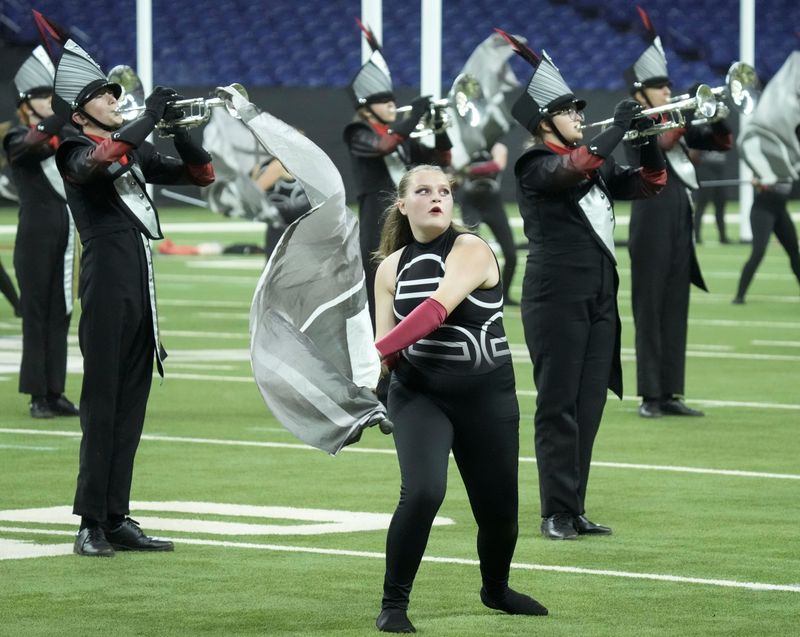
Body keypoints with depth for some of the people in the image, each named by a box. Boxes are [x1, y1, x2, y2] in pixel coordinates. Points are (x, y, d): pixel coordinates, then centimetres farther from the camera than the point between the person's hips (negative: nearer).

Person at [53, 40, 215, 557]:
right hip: (107, 286, -7)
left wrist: (179, 127, 4)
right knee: (101, 403, -8)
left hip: (143, 288, 7)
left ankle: (117, 518, 10)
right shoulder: (77, 153, -2)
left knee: (131, 404, 7)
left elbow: (202, 174, 20)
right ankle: (91, 524, -8)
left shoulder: (137, 151, 19)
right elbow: (100, 158, -27)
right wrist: (151, 116, -19)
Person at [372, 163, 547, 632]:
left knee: (498, 507, 5)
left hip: (487, 397, -1)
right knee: (423, 492, -23)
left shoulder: (471, 251, -11)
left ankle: (496, 589, 37)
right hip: (418, 395, 1)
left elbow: (438, 310, -27)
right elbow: (385, 341, 1)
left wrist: (375, 353, -36)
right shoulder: (392, 267, 5)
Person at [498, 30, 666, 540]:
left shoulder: (598, 163, 18)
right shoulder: (536, 164, -6)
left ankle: (576, 510, 10)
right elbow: (575, 168, -26)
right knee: (559, 407, -6)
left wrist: (649, 140, -1)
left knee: (589, 408, 6)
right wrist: (620, 128, -19)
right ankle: (556, 513, -5)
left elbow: (648, 184, 16)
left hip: (600, 297, 7)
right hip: (558, 297, -7)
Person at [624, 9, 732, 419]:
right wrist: (687, 114, -29)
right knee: (649, 309, -5)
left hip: (680, 223, 7)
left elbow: (722, 143, 15)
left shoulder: (676, 123, 16)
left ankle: (670, 393, 8)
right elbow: (659, 143, -23)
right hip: (652, 224, -7)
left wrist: (717, 120, -4)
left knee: (675, 309, 6)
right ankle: (650, 396, -4)